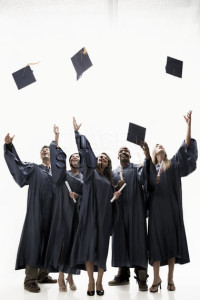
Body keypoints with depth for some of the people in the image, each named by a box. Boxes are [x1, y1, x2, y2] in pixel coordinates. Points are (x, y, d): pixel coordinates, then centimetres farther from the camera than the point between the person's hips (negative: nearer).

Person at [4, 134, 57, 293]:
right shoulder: (34, 169, 6)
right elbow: (18, 163, -6)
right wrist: (9, 145, -20)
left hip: (52, 213, 4)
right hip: (36, 213, -4)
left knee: (48, 242, 9)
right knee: (35, 242, -5)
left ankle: (43, 274, 24)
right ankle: (30, 280, 1)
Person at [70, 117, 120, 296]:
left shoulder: (109, 180, 19)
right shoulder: (90, 172, 10)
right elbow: (84, 152, 3)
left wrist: (115, 197, -1)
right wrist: (77, 133, -1)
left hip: (104, 216, 3)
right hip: (90, 214, -3)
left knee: (102, 248, 2)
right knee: (89, 245, -10)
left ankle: (99, 282, 9)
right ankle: (91, 281, -3)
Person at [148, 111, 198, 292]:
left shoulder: (173, 164, 13)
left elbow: (186, 148, -1)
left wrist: (189, 125, -9)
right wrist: (153, 181, -12)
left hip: (172, 207, 0)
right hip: (156, 207, 1)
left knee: (172, 239, 1)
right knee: (157, 239, -2)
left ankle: (170, 278, 9)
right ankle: (156, 278, 5)